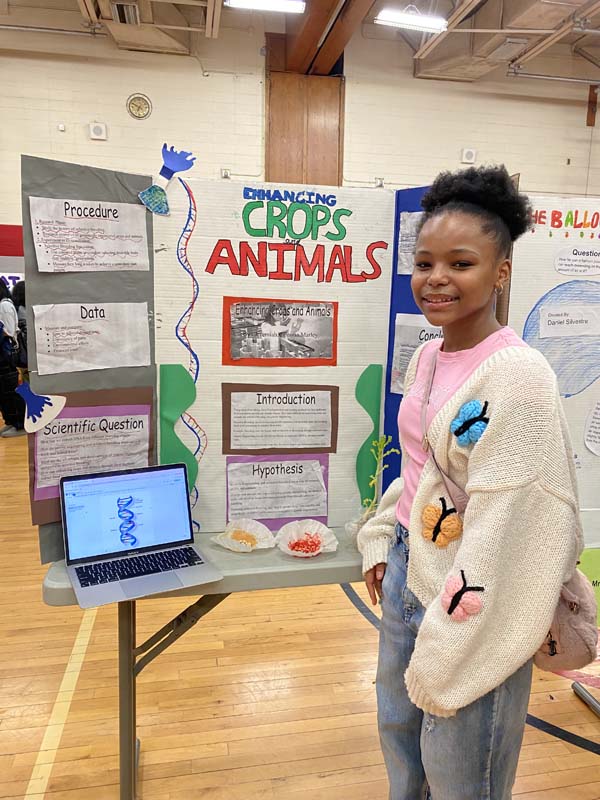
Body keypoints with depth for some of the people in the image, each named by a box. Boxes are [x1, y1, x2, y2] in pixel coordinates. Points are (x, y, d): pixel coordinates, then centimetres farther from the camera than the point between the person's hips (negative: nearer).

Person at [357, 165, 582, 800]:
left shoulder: (517, 374, -22)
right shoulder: (426, 356, 3)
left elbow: (506, 531, -23)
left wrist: (447, 651, -19)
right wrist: (380, 540, 12)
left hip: (474, 609, -7)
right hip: (408, 573, 7)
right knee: (397, 731, 25)